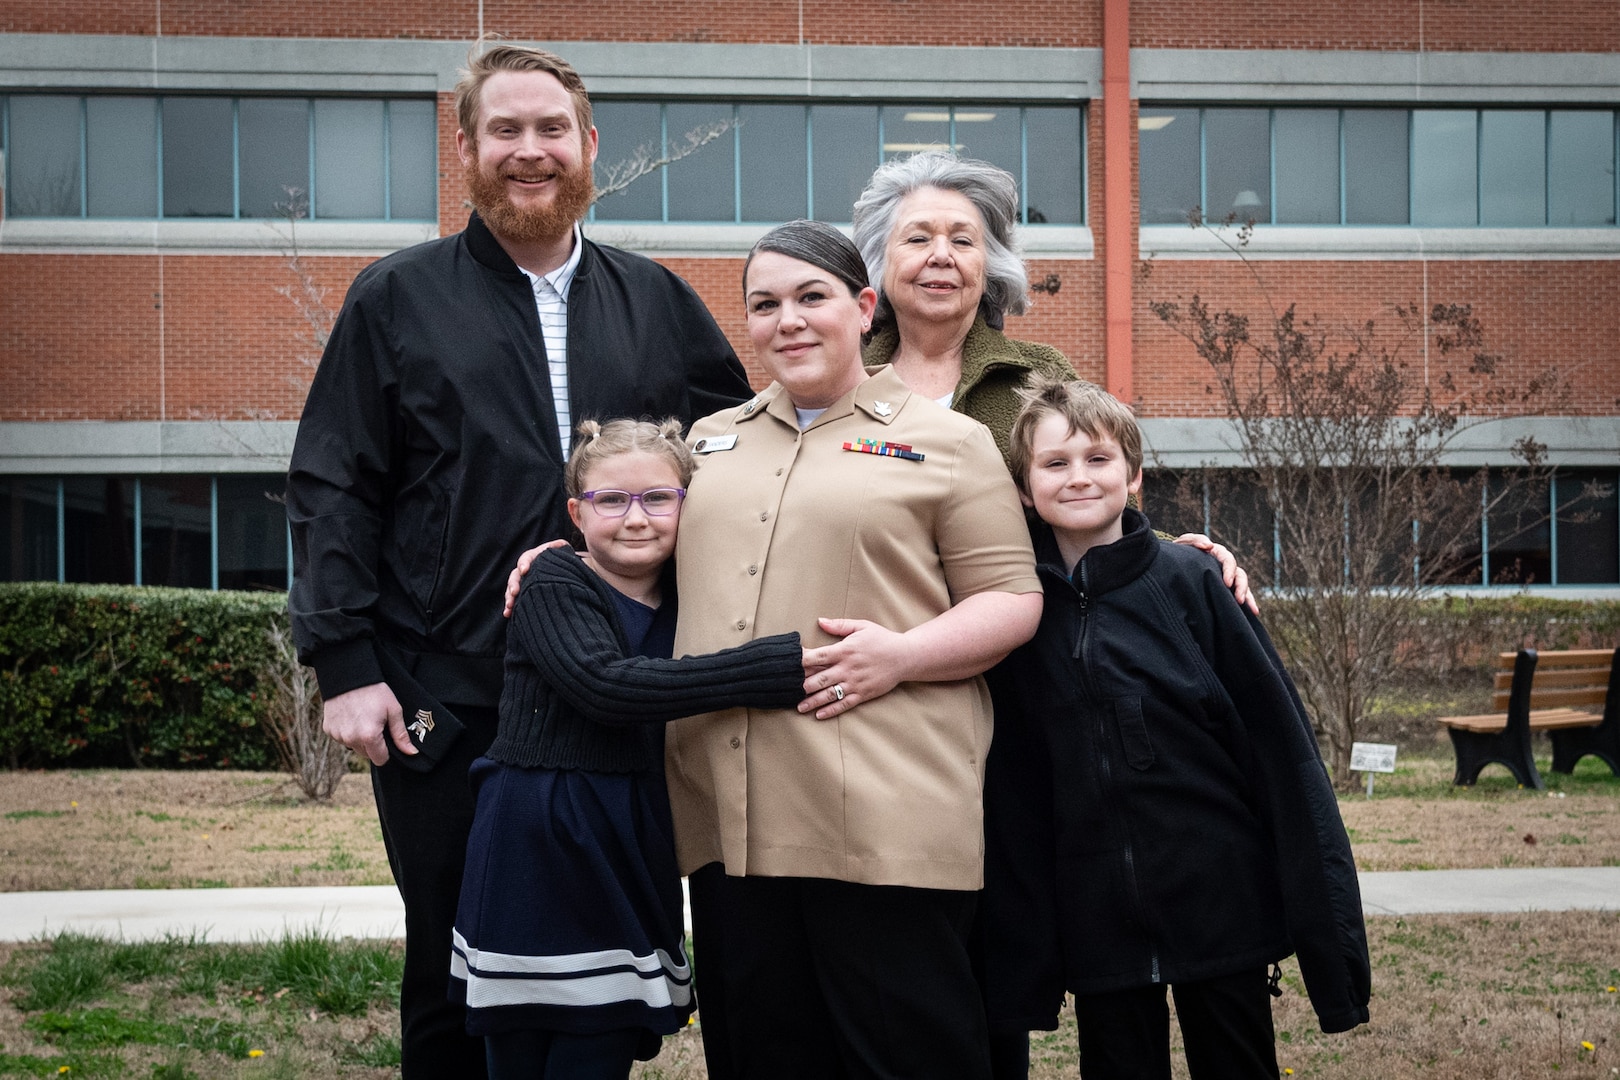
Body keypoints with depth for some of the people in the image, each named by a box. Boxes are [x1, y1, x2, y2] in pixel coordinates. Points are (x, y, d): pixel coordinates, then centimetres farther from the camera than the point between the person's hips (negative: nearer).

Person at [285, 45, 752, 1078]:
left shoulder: (658, 302, 11)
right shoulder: (398, 298, 5)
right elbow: (332, 488, 1)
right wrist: (344, 662, -9)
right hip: (444, 700, -2)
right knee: (455, 966, 6)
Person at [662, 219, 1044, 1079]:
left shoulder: (945, 442, 5)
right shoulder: (707, 441, 21)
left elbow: (1012, 601, 1)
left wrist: (901, 655, -14)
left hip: (884, 816, -5)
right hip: (730, 819, 5)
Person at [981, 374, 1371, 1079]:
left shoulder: (1192, 582, -5)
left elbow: (1281, 746, -5)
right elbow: (1011, 787, 5)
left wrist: (1326, 921, -8)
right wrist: (1018, 957, 4)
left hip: (1219, 907, -1)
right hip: (1096, 926, 2)